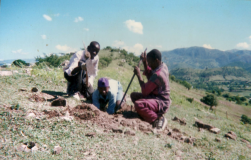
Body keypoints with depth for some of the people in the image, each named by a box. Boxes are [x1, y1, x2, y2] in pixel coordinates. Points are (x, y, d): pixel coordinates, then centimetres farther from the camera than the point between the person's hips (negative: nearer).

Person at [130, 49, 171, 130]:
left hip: (162, 103, -11)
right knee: (133, 95, 11)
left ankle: (158, 118, -12)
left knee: (138, 104, -33)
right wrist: (145, 62, 4)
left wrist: (138, 75, -16)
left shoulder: (157, 75, -27)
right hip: (156, 97, 11)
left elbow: (145, 91, -21)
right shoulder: (163, 66, 2)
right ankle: (155, 113, 4)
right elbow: (149, 76, 17)